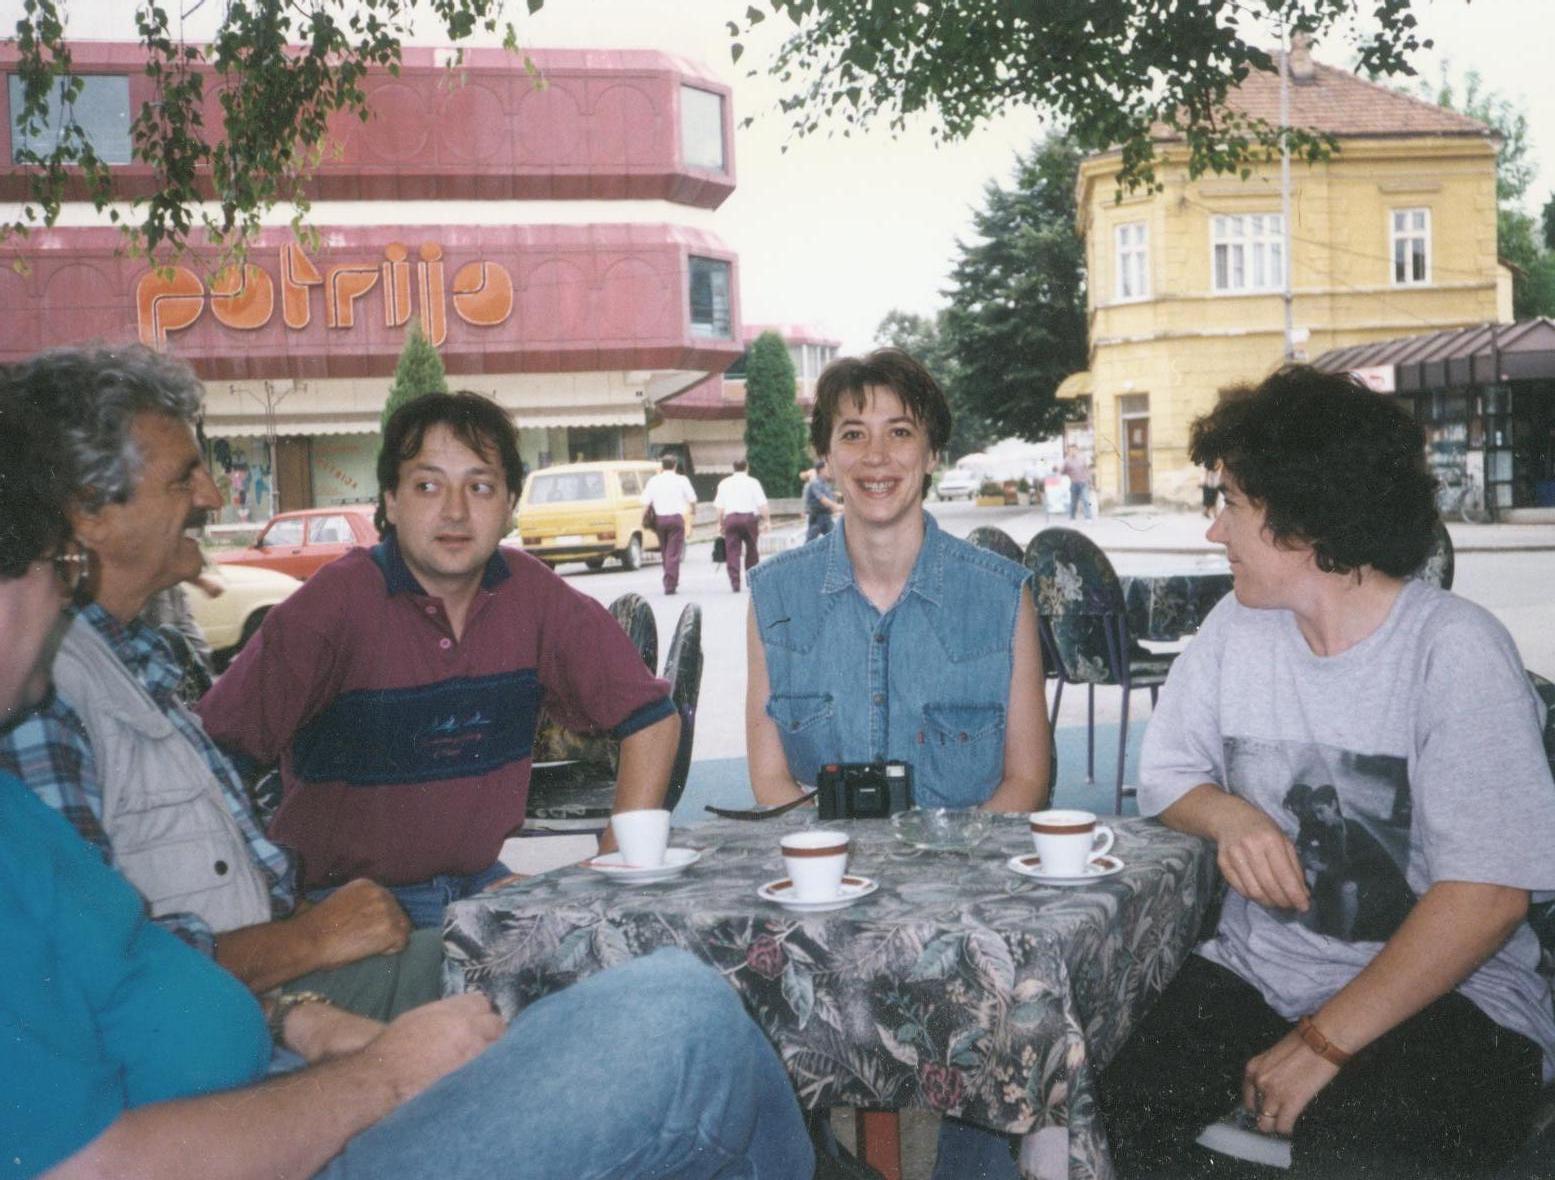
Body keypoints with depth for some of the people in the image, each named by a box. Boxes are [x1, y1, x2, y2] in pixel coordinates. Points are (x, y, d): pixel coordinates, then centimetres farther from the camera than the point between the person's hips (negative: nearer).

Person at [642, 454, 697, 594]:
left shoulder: (654, 481, 4)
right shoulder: (681, 480, 0)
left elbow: (645, 502, -2)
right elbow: (692, 500, 1)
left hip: (659, 518, 3)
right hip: (676, 518, -3)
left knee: (664, 552, 16)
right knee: (674, 554, -3)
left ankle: (669, 582, 23)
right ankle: (670, 585, -9)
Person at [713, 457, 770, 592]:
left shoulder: (724, 483, 10)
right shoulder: (752, 482, 3)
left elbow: (720, 506, 7)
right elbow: (762, 504, -3)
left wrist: (720, 524, 13)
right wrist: (767, 520, 2)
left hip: (730, 518, 1)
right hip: (749, 517, -1)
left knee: (732, 552, 1)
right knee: (751, 550, 10)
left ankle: (735, 583, -7)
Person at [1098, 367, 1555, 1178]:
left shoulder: (1456, 650, -14)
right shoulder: (1238, 626, 3)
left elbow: (1486, 896, -18)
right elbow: (1165, 776, 11)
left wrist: (1324, 1042, -21)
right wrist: (1230, 816, -12)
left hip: (1444, 992, -5)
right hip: (1258, 968, 5)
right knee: (1107, 1098, -18)